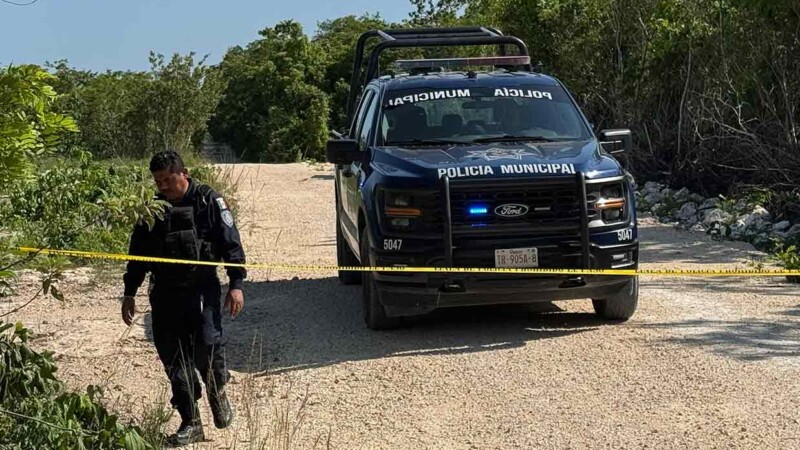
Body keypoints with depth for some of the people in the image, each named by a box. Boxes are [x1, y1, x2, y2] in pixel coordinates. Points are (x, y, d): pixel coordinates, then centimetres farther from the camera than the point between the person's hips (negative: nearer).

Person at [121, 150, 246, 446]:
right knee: (172, 356, 2)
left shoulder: (208, 201, -3)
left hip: (202, 290, -4)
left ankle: (217, 391, 14)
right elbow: (138, 253, 17)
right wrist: (129, 293, 16)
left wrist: (236, 284, -11)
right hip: (164, 294, 4)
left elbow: (231, 243, -4)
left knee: (207, 344, -19)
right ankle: (190, 423, 12)